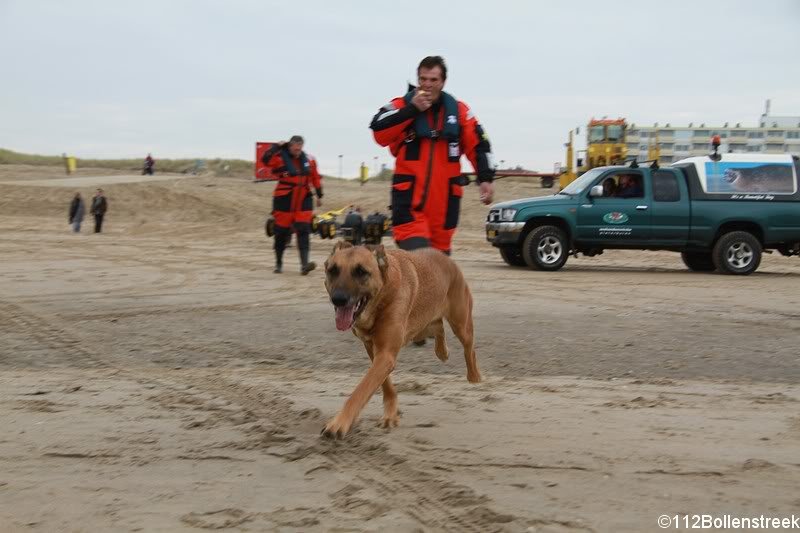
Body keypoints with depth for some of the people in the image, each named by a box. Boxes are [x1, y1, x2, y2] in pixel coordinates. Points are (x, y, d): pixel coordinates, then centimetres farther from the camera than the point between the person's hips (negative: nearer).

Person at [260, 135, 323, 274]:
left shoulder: (308, 160, 6)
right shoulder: (281, 158, -7)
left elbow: (316, 178, 17)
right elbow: (265, 159, -25)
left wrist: (319, 196, 19)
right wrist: (276, 147, -20)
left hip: (303, 201, 2)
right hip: (284, 201, -2)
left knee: (303, 231, -9)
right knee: (282, 233, 5)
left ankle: (304, 264, -15)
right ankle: (278, 263, 22)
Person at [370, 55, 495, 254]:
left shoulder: (458, 110, 9)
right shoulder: (402, 105, 1)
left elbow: (478, 146, 11)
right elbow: (380, 133, -14)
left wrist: (486, 178, -1)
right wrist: (412, 110, -15)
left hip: (444, 199, 3)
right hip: (409, 200, -3)